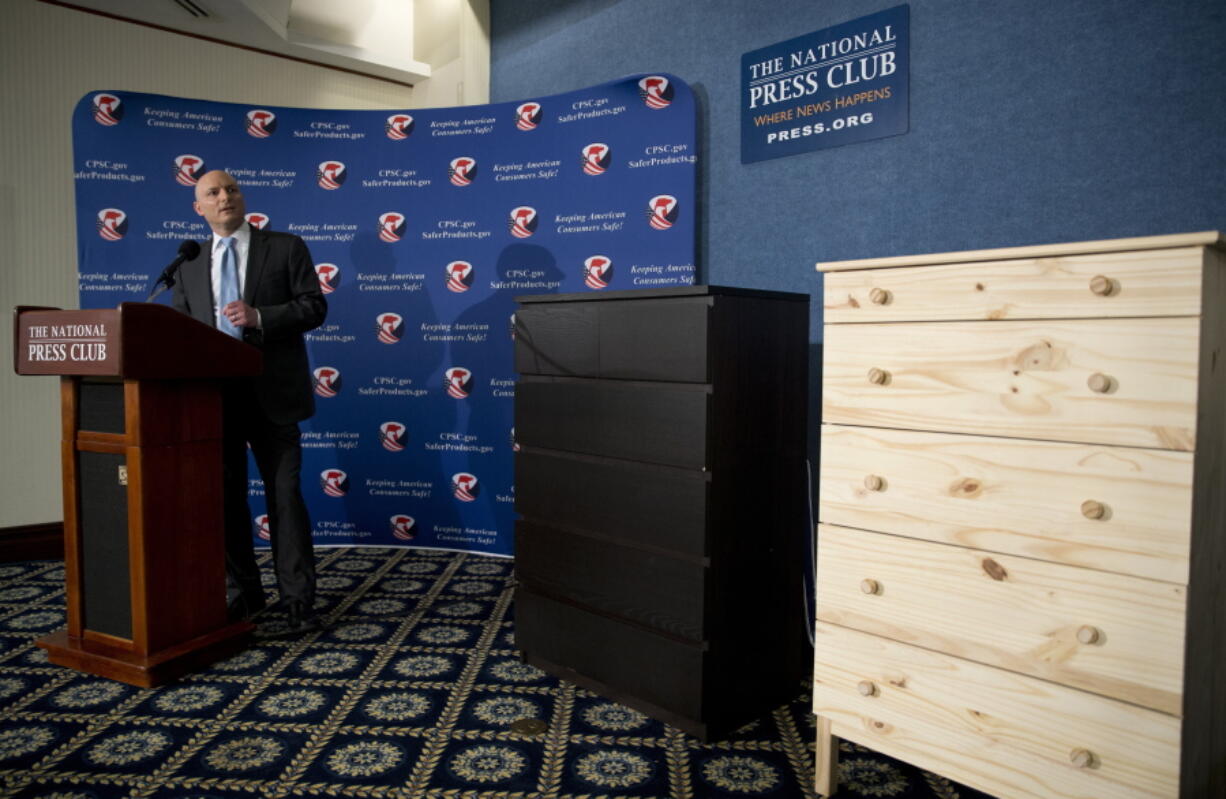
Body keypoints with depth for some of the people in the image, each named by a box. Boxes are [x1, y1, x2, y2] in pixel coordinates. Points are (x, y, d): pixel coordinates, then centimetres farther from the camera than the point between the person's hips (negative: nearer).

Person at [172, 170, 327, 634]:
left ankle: (298, 600, 6)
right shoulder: (189, 266, 15)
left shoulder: (286, 248, 3)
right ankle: (241, 595, 24)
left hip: (270, 393, -4)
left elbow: (314, 307, -5)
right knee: (226, 498, 11)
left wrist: (259, 317, -18)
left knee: (285, 496, -1)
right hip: (213, 396, 4)